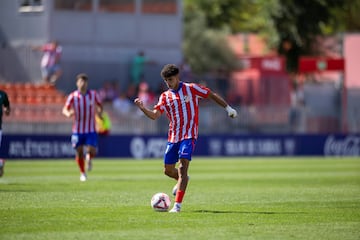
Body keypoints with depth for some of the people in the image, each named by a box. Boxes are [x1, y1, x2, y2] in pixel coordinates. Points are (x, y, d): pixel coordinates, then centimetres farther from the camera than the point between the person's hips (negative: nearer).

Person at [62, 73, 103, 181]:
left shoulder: (93, 94, -3)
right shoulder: (73, 96, -7)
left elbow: (99, 105, 14)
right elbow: (65, 109, -8)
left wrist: (99, 112, -7)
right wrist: (68, 113, -31)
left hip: (91, 129, 0)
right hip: (78, 129, 0)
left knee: (92, 151, -13)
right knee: (79, 153, 2)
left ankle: (89, 158, 24)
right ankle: (82, 173, 24)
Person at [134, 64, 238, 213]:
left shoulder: (191, 89, -2)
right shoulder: (165, 97, 6)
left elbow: (211, 95, 7)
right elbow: (154, 115, -4)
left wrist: (228, 108, 7)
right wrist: (142, 108, -22)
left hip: (189, 136, -5)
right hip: (173, 137, 5)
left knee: (182, 167, -18)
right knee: (168, 170, 11)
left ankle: (177, 205, -20)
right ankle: (182, 181, 47)